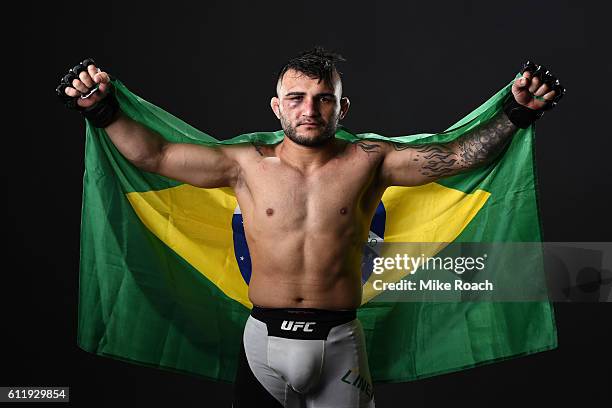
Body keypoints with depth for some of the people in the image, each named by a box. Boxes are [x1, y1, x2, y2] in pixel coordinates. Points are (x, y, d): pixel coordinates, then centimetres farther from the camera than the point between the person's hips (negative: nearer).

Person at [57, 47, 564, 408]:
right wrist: (103, 111, -13)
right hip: (265, 340, 1)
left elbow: (455, 155, -6)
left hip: (339, 343, 0)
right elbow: (154, 154, -2)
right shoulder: (248, 164, -1)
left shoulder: (368, 162, -2)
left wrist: (514, 115, -16)